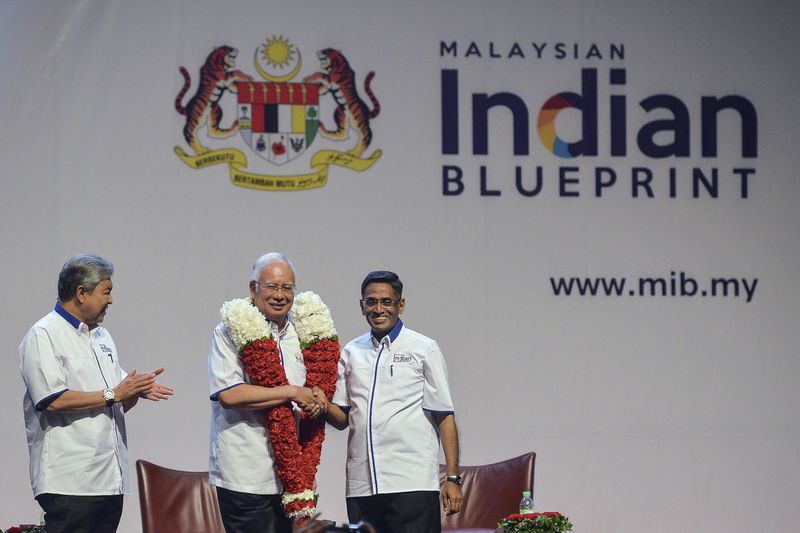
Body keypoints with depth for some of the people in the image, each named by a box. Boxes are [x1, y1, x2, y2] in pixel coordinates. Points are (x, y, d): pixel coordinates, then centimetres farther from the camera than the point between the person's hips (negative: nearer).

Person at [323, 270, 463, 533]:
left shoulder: (423, 349, 5)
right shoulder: (351, 352, 15)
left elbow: (444, 417, 2)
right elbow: (343, 418, 17)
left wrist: (453, 478, -5)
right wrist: (324, 407, -6)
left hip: (412, 482, -4)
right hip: (361, 486, 4)